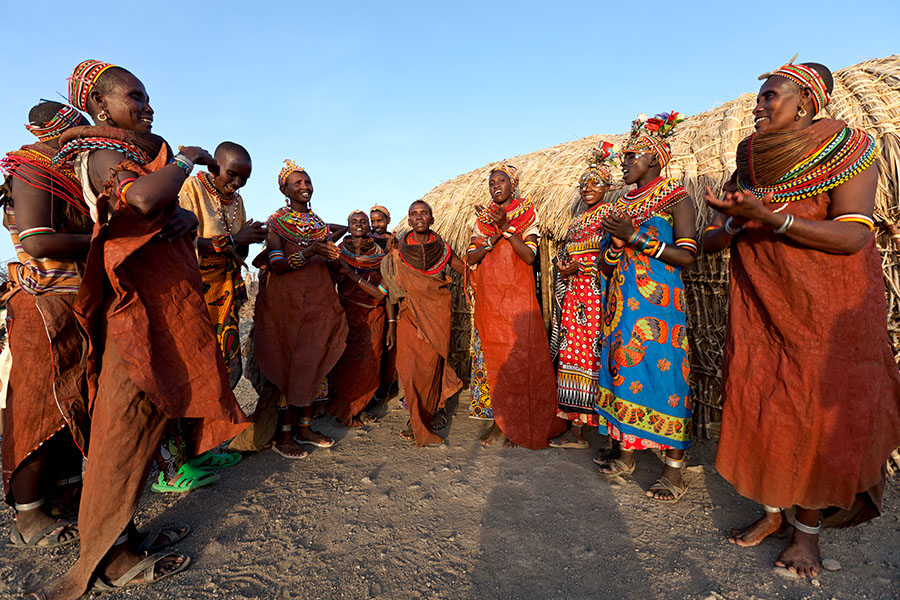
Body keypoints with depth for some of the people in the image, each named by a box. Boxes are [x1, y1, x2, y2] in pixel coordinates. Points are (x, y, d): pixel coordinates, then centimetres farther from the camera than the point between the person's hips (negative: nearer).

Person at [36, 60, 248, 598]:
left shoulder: (147, 152, 20)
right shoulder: (102, 155, -8)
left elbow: (182, 214, 18)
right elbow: (145, 199, -30)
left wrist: (182, 218, -6)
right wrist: (186, 159, -13)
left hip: (171, 299, 9)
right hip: (139, 302, -9)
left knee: (150, 411, 13)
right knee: (129, 419, -6)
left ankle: (121, 528, 28)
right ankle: (109, 555, 5)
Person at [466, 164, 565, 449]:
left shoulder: (527, 214, 4)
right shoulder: (483, 218, 13)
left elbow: (529, 256, -10)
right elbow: (470, 258, 4)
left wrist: (505, 227, -17)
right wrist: (494, 237, -12)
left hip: (518, 297, -3)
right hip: (488, 298, 3)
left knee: (521, 355, -5)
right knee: (491, 354, 3)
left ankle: (520, 424, 9)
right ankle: (498, 420, 15)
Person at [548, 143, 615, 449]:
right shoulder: (578, 221, 21)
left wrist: (580, 267, -13)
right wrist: (562, 267, 3)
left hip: (599, 295, -7)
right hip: (574, 296, 7)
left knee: (592, 354, -8)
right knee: (573, 355, 4)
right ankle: (575, 430, 10)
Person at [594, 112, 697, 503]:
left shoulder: (675, 198, -1)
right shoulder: (622, 205, 16)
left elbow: (687, 255, -12)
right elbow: (606, 268, 13)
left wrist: (637, 238, -16)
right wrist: (617, 242, -8)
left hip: (658, 306, -6)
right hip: (622, 305, 6)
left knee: (662, 375, -6)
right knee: (622, 372, 7)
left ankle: (674, 471, 6)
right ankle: (626, 454, 21)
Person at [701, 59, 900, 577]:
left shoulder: (848, 148, -5)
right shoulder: (751, 160, 8)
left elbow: (855, 235, -17)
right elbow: (716, 237, 9)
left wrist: (773, 220, -28)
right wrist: (735, 221, -14)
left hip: (827, 308, -4)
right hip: (760, 306, 4)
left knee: (818, 413, 0)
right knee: (760, 406, 5)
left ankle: (808, 528, 17)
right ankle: (774, 511, 21)